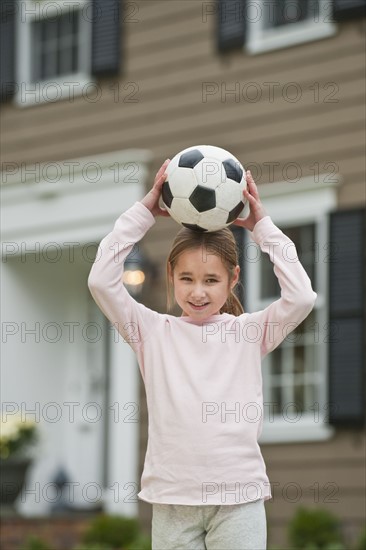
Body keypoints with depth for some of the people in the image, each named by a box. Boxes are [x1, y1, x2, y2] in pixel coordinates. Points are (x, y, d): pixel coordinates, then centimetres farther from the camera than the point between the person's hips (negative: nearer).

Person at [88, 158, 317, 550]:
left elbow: (301, 297, -9)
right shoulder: (154, 331, 5)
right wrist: (144, 212, -3)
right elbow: (101, 281, -5)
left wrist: (262, 226, -3)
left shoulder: (249, 331, 4)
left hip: (239, 498, -1)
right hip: (173, 500, 1)